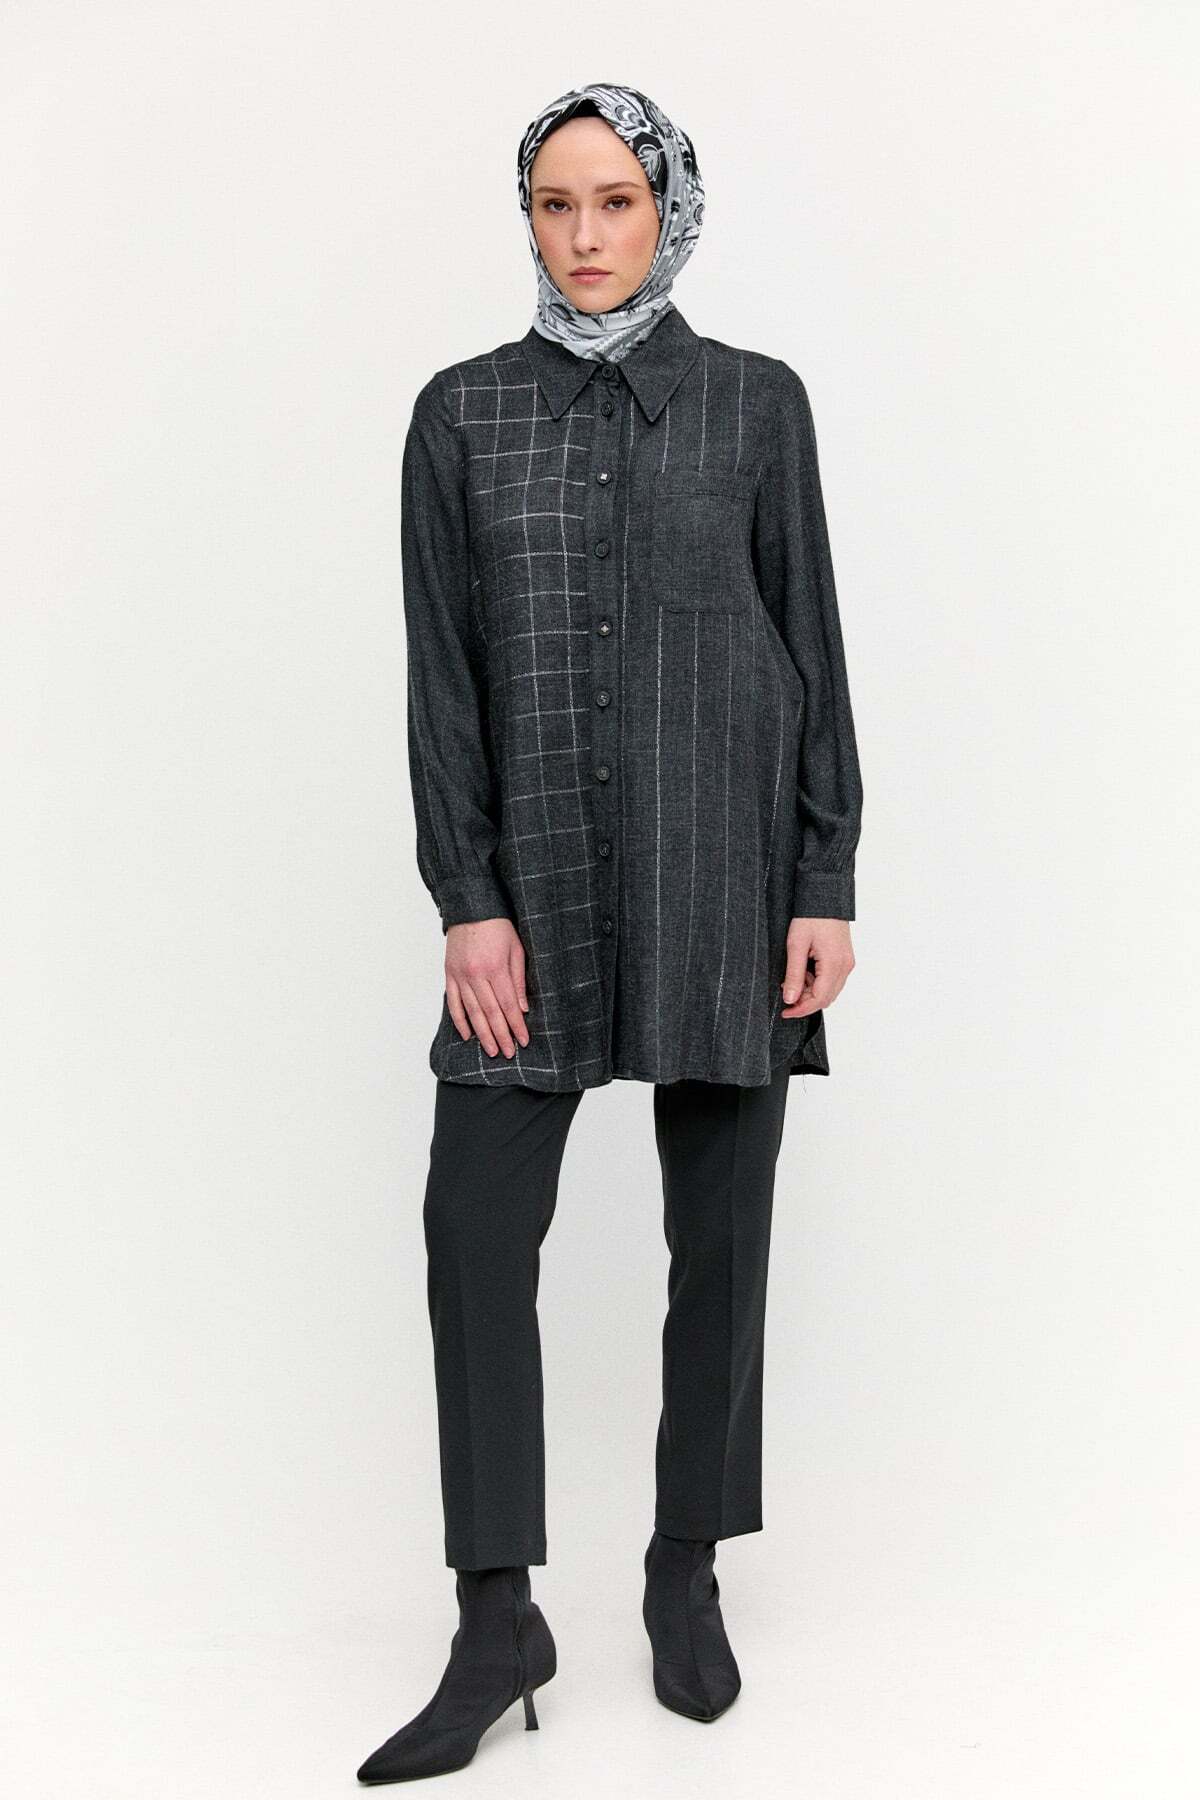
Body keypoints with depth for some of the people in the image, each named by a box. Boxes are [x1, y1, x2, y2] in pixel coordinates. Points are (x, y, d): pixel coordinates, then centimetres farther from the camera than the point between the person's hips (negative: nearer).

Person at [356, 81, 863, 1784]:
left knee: (720, 1226, 6)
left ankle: (688, 1578, 23)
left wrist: (827, 886, -4)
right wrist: (468, 902, -7)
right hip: (543, 873, 1)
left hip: (727, 863, 0)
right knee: (476, 1223, -6)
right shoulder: (462, 410, 5)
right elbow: (443, 673, 1)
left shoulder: (757, 400, 3)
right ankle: (497, 1624, 6)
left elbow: (813, 652, 2)